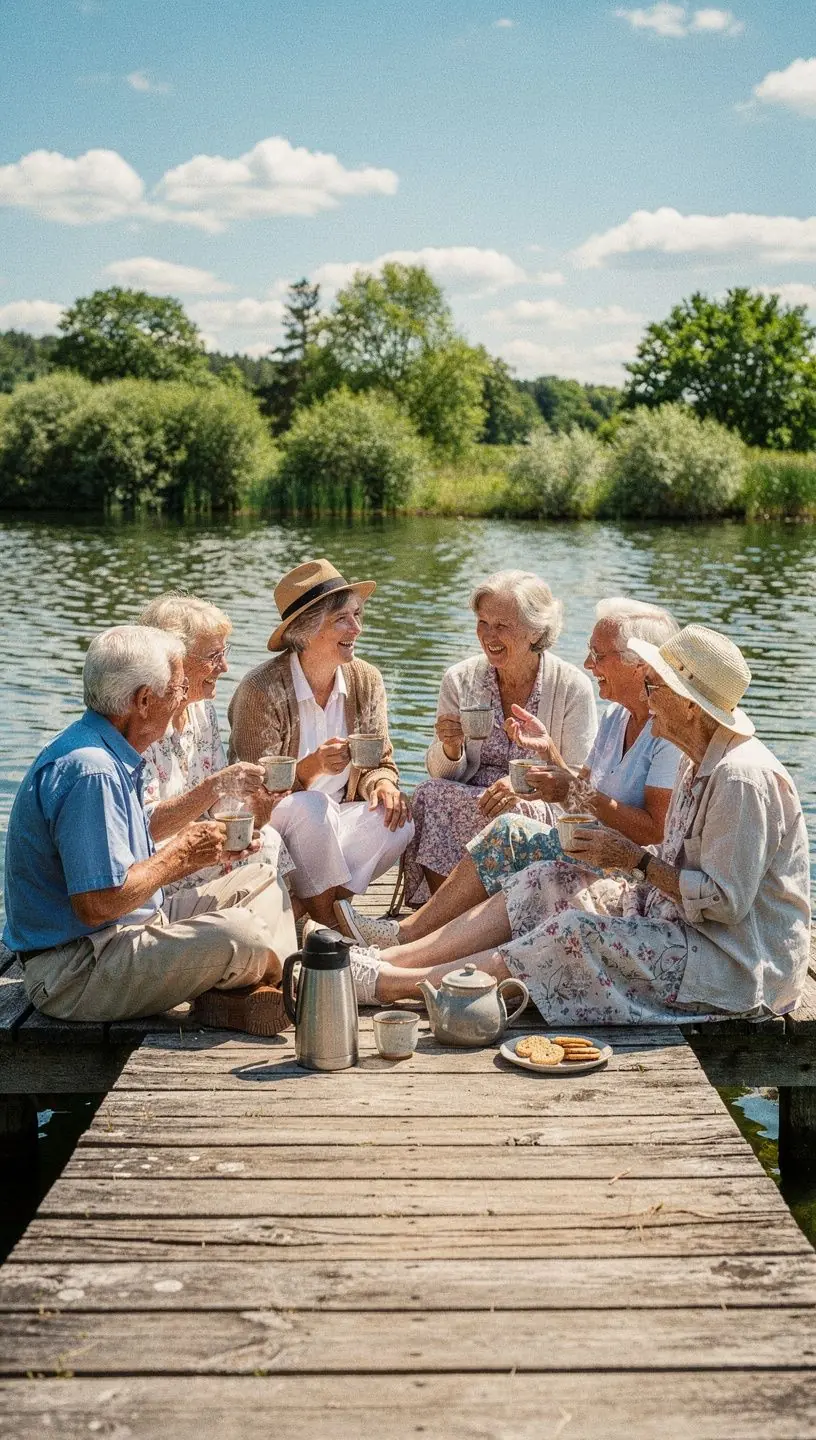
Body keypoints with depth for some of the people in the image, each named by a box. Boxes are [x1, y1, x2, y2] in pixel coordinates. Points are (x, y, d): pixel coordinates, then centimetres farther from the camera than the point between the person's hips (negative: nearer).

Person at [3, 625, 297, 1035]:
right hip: (74, 975, -12)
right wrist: (181, 854, -15)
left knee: (259, 881, 13)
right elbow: (97, 904, -29)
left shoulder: (109, 756, 10)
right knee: (237, 933, -30)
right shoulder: (91, 772, -25)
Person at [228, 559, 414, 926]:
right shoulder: (262, 690, -16)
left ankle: (317, 904, -14)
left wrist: (383, 783, -19)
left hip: (333, 825, 5)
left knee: (397, 819, -23)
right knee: (312, 807, -36)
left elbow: (380, 763, 7)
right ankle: (330, 923, -20)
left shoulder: (366, 681, 1)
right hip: (271, 824, -5)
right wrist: (310, 768, -34)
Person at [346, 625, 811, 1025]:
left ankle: (396, 982, -17)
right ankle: (389, 957, -5)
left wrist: (637, 860, -19)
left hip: (738, 964, -10)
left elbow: (725, 901, -25)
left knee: (577, 933, -24)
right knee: (549, 882, -1)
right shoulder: (701, 764, 9)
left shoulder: (743, 778, -23)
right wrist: (619, 852, -1)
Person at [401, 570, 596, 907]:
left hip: (542, 814, -2)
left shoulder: (573, 687, -4)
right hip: (467, 802, 3)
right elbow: (441, 774, 7)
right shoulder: (460, 680, 5)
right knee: (430, 794, -28)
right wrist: (450, 749, -17)